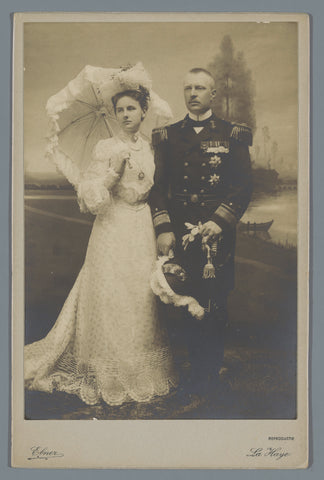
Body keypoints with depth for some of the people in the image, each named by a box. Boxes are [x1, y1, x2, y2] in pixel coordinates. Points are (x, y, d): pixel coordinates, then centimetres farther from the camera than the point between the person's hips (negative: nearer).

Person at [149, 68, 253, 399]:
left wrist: (221, 221, -12)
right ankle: (196, 368, 22)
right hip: (177, 234, 2)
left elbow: (244, 184, 1)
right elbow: (158, 185, 7)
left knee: (213, 306, 2)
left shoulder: (232, 135, 7)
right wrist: (163, 228, -5)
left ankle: (208, 374, 20)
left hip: (217, 234, -2)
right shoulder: (167, 136, 12)